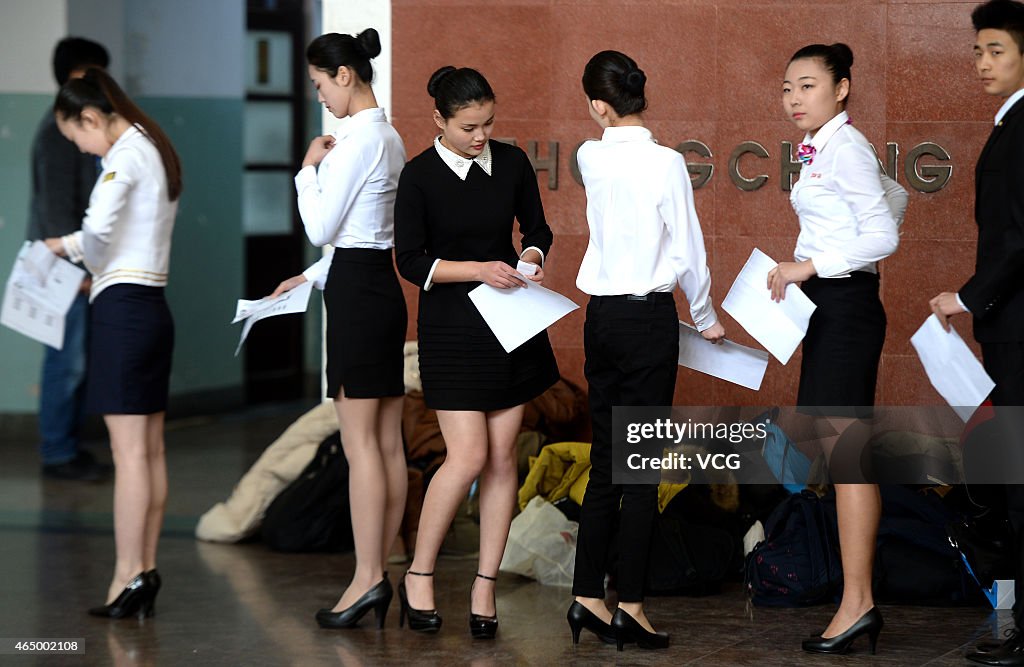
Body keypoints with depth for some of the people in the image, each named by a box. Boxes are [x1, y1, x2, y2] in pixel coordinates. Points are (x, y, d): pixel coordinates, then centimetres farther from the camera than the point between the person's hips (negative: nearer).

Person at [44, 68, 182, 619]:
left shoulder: (125, 154, -11)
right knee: (150, 450, 8)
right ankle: (146, 570, 11)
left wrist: (89, 258, -5)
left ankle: (129, 575, -8)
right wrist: (70, 246, 15)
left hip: (123, 305, -9)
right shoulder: (156, 152, 17)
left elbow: (98, 226, -25)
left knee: (129, 451, -8)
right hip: (155, 308, 9)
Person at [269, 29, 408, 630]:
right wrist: (312, 277, 20)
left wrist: (310, 166, 0)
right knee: (388, 443, 7)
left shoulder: (357, 139, -15)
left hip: (358, 293, -10)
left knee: (361, 442, -7)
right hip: (383, 286, 10)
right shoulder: (388, 137, 15)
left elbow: (322, 226, -13)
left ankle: (367, 579, -7)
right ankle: (380, 575, 10)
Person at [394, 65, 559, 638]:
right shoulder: (420, 176, -9)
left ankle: (485, 587, 11)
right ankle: (419, 575, 7)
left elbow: (537, 228, 13)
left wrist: (531, 259, -8)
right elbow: (412, 261, -9)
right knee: (468, 457, -11)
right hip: (452, 327, -4)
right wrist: (479, 269, -19)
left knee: (503, 456, 3)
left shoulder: (511, 162, 2)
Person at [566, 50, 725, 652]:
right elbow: (688, 252, -6)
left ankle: (588, 597, 11)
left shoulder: (591, 160, 1)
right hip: (649, 315, -5)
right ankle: (630, 606, 0)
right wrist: (707, 318, 6)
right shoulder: (666, 164, -11)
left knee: (605, 460, 11)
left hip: (601, 315, 5)